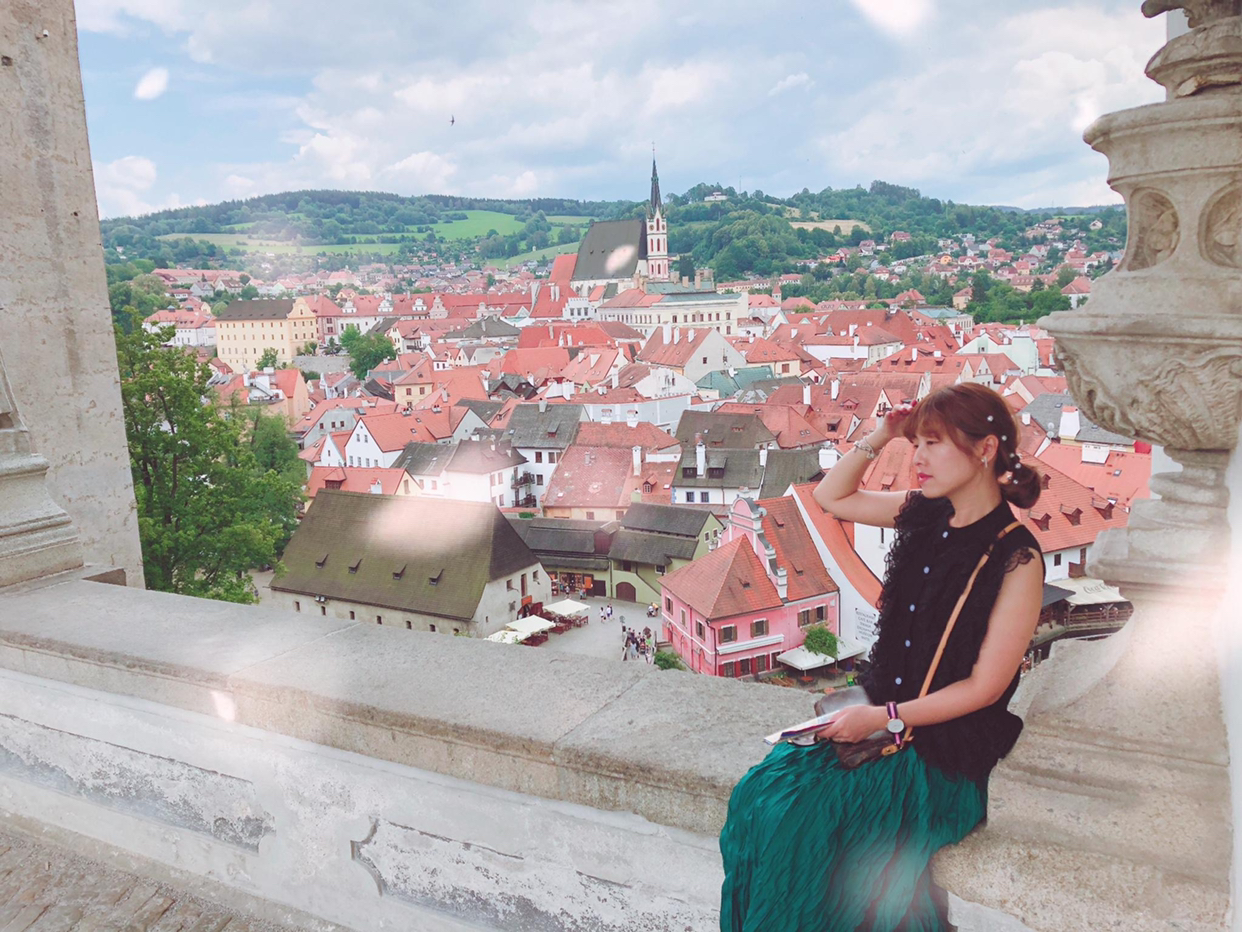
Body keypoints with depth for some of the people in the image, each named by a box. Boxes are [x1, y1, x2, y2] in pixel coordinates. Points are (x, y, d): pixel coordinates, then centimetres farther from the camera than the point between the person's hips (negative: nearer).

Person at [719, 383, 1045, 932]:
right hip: (880, 716, 6)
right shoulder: (924, 515, 4)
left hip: (947, 751, -6)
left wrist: (884, 718, -15)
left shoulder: (1017, 558, -15)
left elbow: (984, 686, -14)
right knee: (758, 795, -14)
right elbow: (831, 496, 16)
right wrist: (880, 438, 3)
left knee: (801, 825, -23)